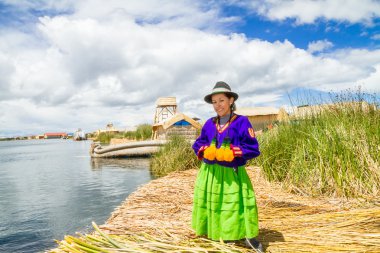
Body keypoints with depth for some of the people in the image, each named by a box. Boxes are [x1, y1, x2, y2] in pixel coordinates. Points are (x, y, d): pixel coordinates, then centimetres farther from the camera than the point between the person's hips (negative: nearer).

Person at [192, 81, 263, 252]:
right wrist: (205, 151, -15)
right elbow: (198, 144, 7)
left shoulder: (242, 122, -10)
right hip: (209, 174, 4)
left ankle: (248, 236, 22)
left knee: (237, 204, 2)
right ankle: (211, 231, 38)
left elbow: (253, 148, -12)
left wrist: (232, 153, -24)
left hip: (233, 174, -4)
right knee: (210, 204, 16)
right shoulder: (209, 124, 3)